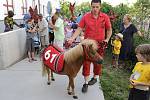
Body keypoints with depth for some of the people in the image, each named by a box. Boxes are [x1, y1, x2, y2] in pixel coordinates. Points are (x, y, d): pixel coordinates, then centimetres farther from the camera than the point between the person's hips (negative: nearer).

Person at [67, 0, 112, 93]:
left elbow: (109, 30, 8)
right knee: (86, 62, 2)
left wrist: (107, 39, -2)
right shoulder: (86, 17, -5)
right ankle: (86, 83, 15)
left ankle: (95, 77, 39)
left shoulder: (105, 17, -3)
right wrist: (72, 38, -15)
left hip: (99, 43, 1)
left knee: (98, 62, 14)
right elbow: (79, 29, -5)